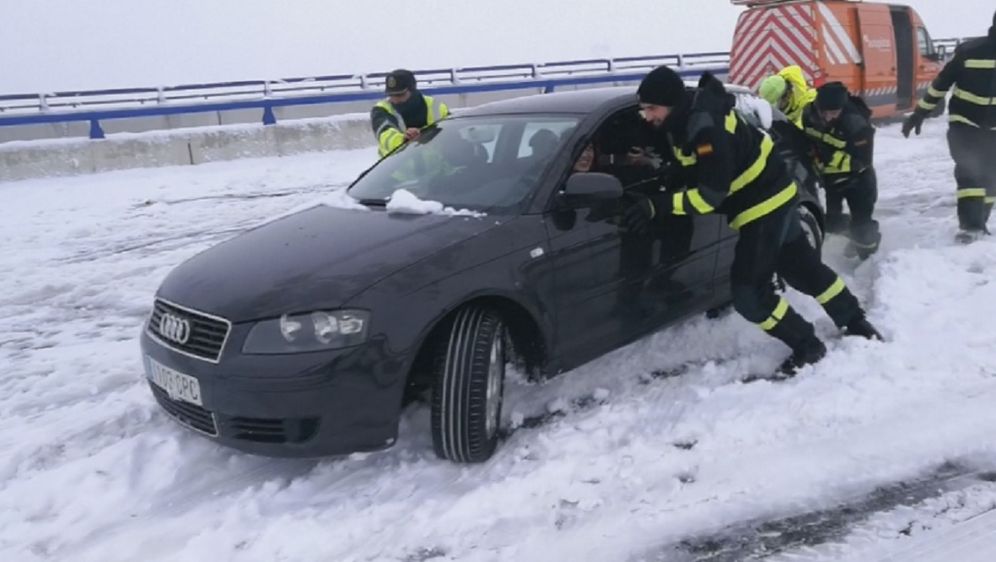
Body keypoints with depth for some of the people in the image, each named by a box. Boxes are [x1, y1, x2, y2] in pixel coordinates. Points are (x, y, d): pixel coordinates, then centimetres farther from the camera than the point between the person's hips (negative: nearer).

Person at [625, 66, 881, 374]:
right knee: (804, 267, 23)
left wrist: (658, 205, -33)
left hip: (764, 205, -10)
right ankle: (856, 323, 42)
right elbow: (692, 172, 14)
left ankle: (807, 346, 11)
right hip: (774, 196, 10)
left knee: (748, 292, -7)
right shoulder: (689, 114, -1)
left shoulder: (706, 128, -31)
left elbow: (711, 194, -31)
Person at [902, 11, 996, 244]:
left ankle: (977, 224, 18)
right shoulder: (969, 51, -12)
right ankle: (971, 226, -19)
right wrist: (918, 114, -3)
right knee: (969, 172, -15)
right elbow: (940, 84, -6)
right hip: (965, 122, -3)